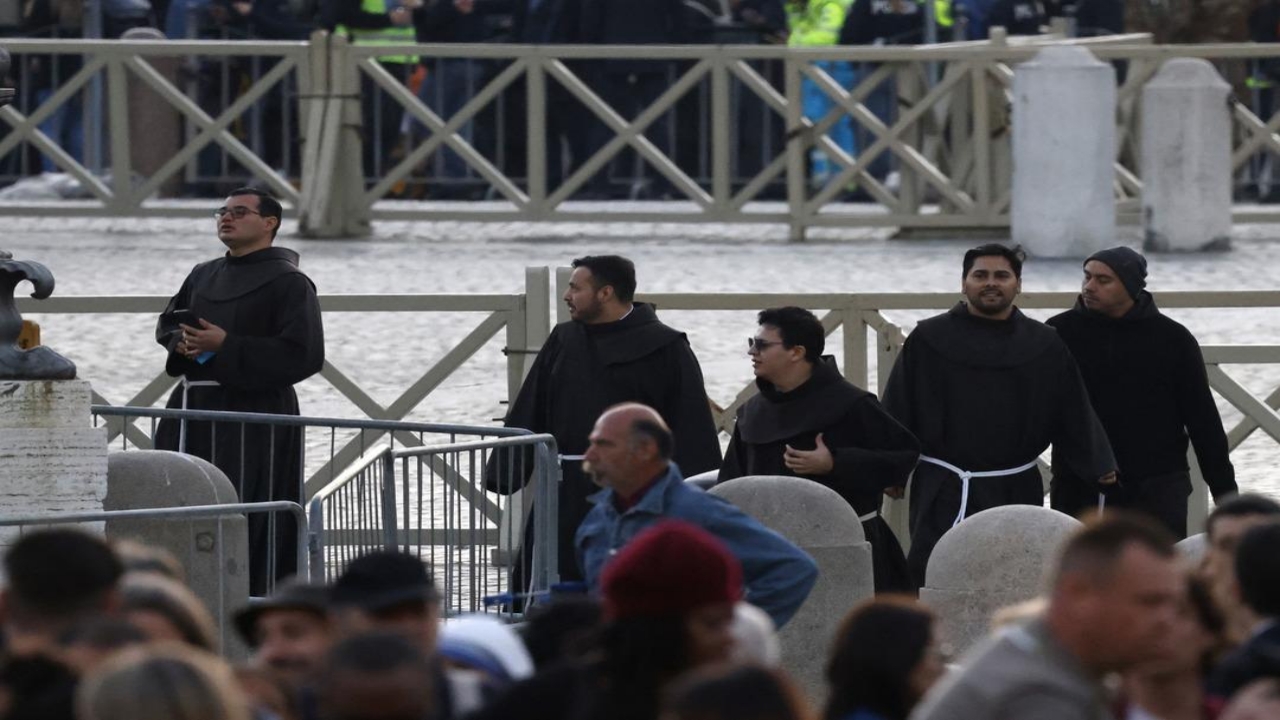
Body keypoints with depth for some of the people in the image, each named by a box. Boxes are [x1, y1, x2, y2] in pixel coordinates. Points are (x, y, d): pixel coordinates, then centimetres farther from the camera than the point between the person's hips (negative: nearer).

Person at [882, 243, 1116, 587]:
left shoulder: (1045, 346, 8)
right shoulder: (928, 340, 3)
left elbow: (1075, 414, 8)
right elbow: (898, 411, 4)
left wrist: (1098, 466, -1)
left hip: (1016, 493, 3)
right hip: (944, 491, -2)